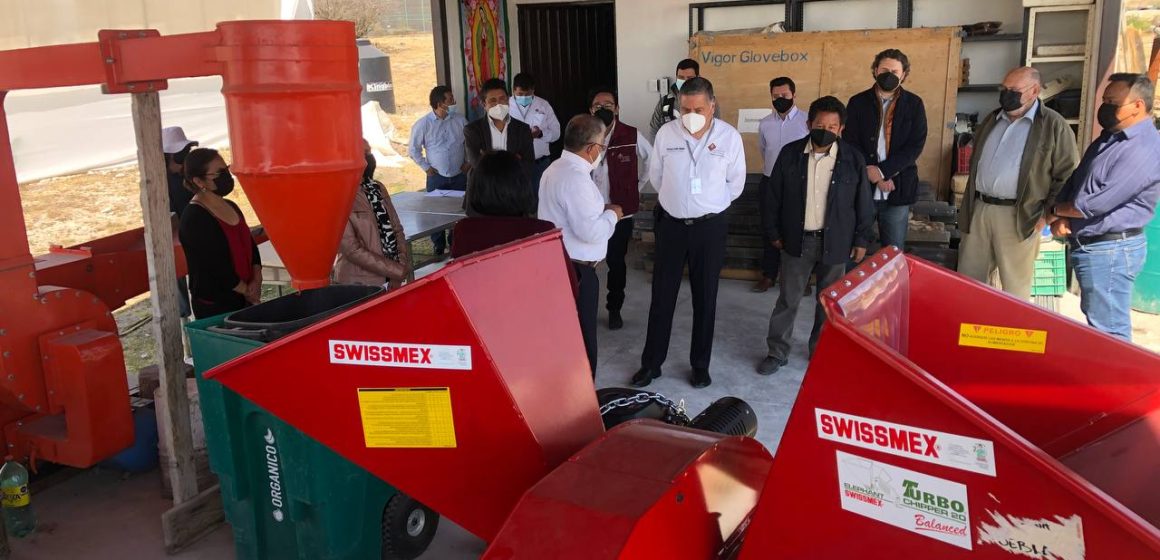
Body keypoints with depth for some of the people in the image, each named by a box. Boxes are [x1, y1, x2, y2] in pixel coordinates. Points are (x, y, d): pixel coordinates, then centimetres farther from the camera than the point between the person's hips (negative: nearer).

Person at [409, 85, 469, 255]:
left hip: (459, 176, 2)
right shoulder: (423, 124, -8)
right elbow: (413, 149, 0)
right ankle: (439, 246, 19)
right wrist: (426, 167, -3)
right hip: (436, 177, -2)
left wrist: (468, 161, 4)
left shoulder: (460, 120, -2)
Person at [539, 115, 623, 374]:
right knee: (582, 339, 0)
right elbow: (590, 231, -26)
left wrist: (598, 208, 16)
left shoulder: (556, 168, 11)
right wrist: (611, 214, -8)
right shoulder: (576, 177, -21)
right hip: (576, 269, -10)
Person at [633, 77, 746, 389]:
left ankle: (701, 364, 24)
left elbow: (735, 183, 3)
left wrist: (710, 206, 11)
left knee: (705, 298, 10)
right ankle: (651, 363, 19)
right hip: (671, 223, 1)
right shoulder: (666, 133, -7)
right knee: (662, 296, 7)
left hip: (710, 226, -1)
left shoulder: (729, 136, -9)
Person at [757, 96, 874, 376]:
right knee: (788, 299, 8)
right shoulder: (790, 153, -5)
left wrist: (861, 240, 1)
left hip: (835, 242, 0)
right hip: (797, 239, 0)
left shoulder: (853, 159, -7)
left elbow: (864, 203, 0)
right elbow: (773, 195, 2)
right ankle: (777, 352, 20)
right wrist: (774, 232, 2)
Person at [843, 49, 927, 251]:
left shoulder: (914, 104, 5)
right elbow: (850, 143, -2)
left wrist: (882, 171, -14)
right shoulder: (857, 102, 4)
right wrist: (875, 176, -12)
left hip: (898, 188, 0)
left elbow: (915, 145, -3)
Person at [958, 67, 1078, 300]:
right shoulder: (992, 120, 15)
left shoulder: (1054, 125, -5)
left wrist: (1048, 215, -11)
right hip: (978, 210, 6)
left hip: (1018, 217, -6)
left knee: (1015, 290, 2)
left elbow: (1067, 174, -6)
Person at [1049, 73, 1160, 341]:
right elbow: (1075, 182, 15)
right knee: (1095, 321, 21)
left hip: (1111, 251, -10)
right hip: (1089, 246, 10)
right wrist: (1061, 219, -4)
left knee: (1109, 333, -3)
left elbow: (1098, 203, -24)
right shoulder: (1109, 138, 13)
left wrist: (1055, 211, -6)